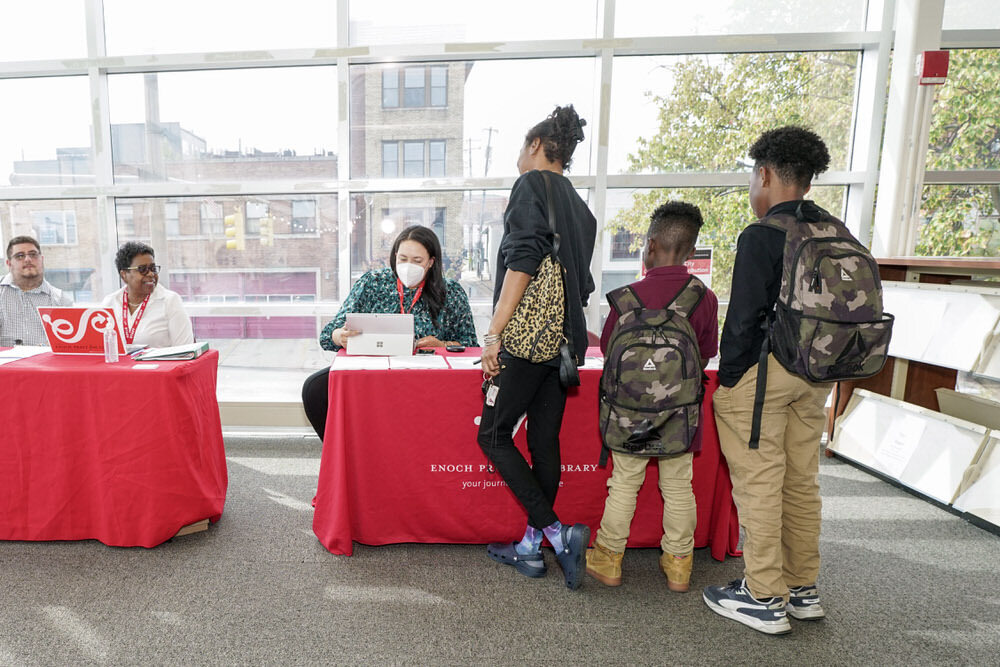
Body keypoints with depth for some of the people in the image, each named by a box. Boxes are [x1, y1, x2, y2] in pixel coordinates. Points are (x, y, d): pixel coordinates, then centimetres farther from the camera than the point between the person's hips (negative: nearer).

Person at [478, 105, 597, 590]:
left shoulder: (532, 184, -3)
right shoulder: (580, 207, 21)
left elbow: (522, 260, -17)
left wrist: (494, 333, -18)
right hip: (567, 340, 9)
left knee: (493, 434, 2)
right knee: (544, 441, 10)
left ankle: (557, 532, -2)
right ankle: (529, 546, 20)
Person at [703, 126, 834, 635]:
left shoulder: (760, 236, -13)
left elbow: (744, 318, -15)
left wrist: (727, 380, -7)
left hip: (761, 370, -8)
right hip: (814, 373, 8)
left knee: (758, 483, 2)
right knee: (802, 481, 16)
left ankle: (764, 598, 13)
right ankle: (804, 590, 30)